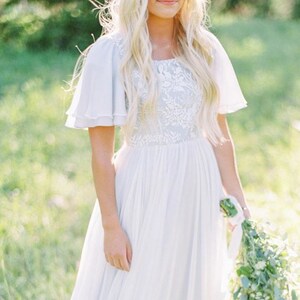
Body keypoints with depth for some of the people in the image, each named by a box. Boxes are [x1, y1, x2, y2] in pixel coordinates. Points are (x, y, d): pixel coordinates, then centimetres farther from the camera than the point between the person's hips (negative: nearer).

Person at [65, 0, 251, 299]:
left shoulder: (204, 47, 3)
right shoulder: (110, 54, -10)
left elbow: (220, 134, 9)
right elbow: (101, 152, -10)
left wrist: (239, 202, 8)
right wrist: (111, 226, -12)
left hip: (198, 191, 4)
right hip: (143, 195, -4)